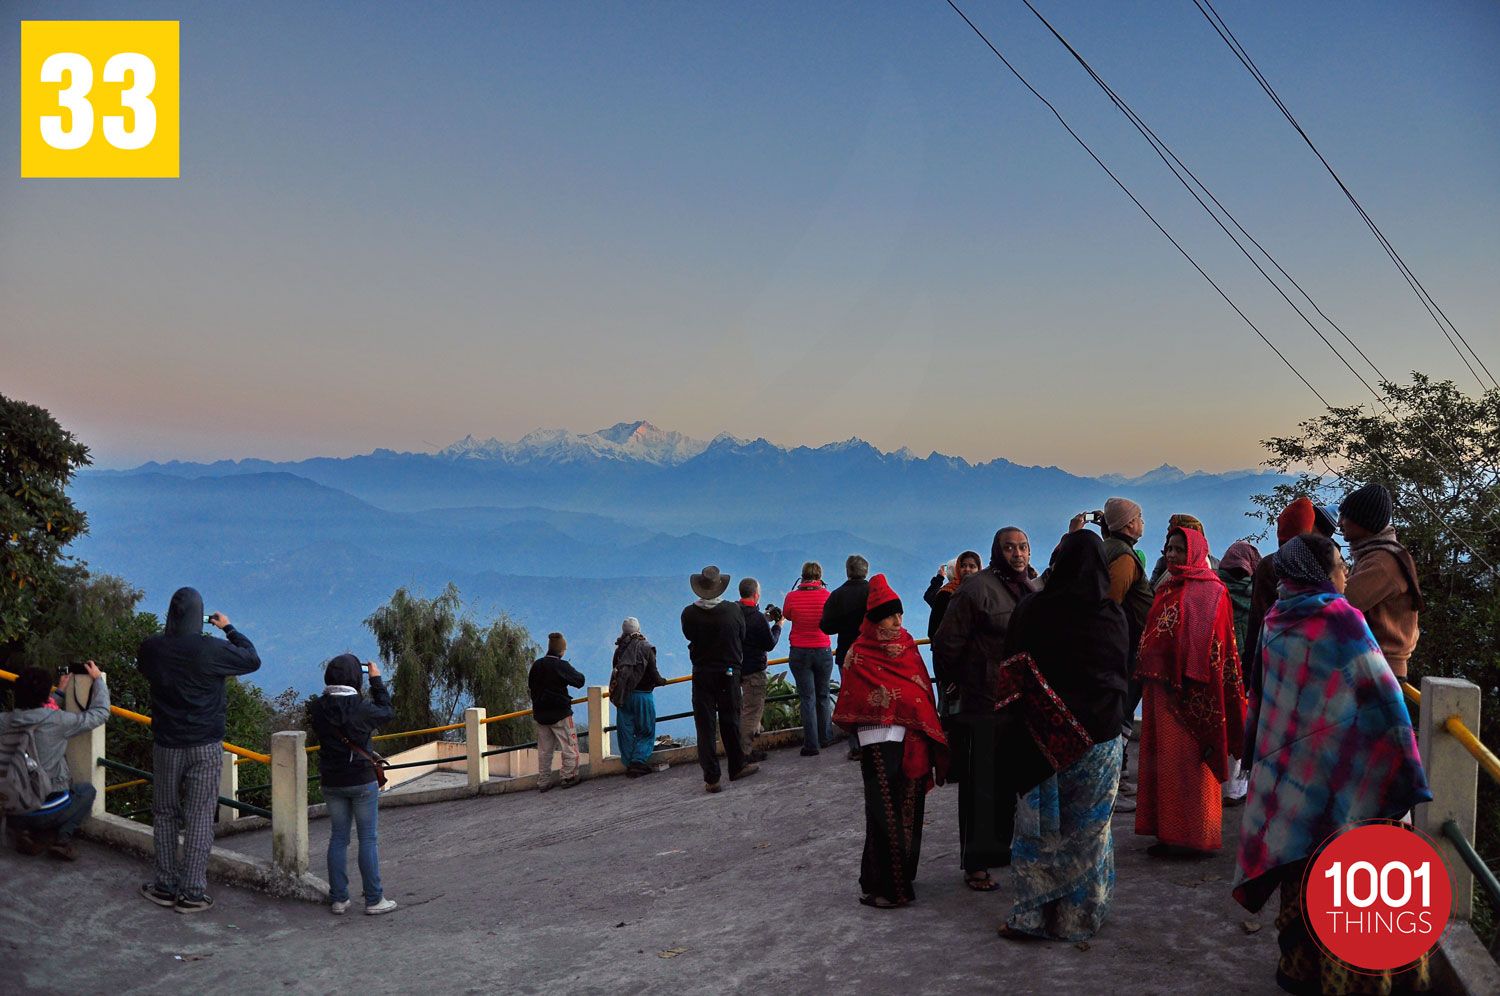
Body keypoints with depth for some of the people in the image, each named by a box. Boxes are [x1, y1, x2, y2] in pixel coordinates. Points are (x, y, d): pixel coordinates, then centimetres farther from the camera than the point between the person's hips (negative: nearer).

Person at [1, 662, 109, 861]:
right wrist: (98, 679, 14)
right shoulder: (56, 721, -12)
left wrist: (60, 692, 31)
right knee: (87, 789, 26)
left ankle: (29, 833, 9)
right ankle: (62, 838, 3)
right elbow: (100, 712, 0)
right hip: (47, 812, -4)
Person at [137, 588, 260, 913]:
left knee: (165, 816, 16)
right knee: (200, 818, 3)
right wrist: (229, 628, 12)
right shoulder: (213, 650, -15)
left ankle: (166, 886, 22)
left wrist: (171, 634, 19)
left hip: (165, 746, 3)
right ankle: (192, 893, 5)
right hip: (205, 748, -3)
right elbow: (253, 660, 1)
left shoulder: (151, 648, -7)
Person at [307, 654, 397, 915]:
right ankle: (374, 900, 9)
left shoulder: (317, 708, -8)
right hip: (362, 781, -4)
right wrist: (376, 679, 6)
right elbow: (386, 712, -1)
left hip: (331, 783, 4)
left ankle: (338, 899, 18)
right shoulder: (361, 707, -19)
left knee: (338, 838, 14)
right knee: (368, 839, 4)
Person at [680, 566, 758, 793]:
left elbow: (690, 637, 4)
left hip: (702, 675, -1)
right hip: (729, 674, 1)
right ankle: (737, 767, 26)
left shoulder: (690, 614, -11)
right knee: (730, 722, 14)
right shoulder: (734, 610, -9)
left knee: (706, 727, 3)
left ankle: (711, 778, 3)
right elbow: (742, 640, 2)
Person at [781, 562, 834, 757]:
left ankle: (811, 745, 0)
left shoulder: (792, 597, -9)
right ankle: (825, 738, 27)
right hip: (823, 651, 1)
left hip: (799, 653, -1)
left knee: (807, 698, 3)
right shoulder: (826, 596, -10)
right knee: (823, 696, 17)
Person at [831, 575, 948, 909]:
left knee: (909, 810, 10)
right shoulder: (860, 654, -4)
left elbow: (922, 689, 15)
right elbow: (854, 705, -5)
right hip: (881, 744, -5)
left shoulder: (907, 645, 11)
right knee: (885, 815, -6)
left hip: (913, 742, 6)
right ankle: (880, 887, 2)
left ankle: (903, 875, 23)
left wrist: (929, 740, 9)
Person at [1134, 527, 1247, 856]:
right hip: (1161, 686, 7)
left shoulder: (1211, 591, -4)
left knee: (1186, 758, -4)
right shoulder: (1165, 589, 17)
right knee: (1162, 757, 9)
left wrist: (1189, 678, -18)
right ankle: (1167, 828, 16)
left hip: (1192, 687, -7)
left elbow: (1215, 641, -10)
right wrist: (1149, 673, 9)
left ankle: (1189, 834, 2)